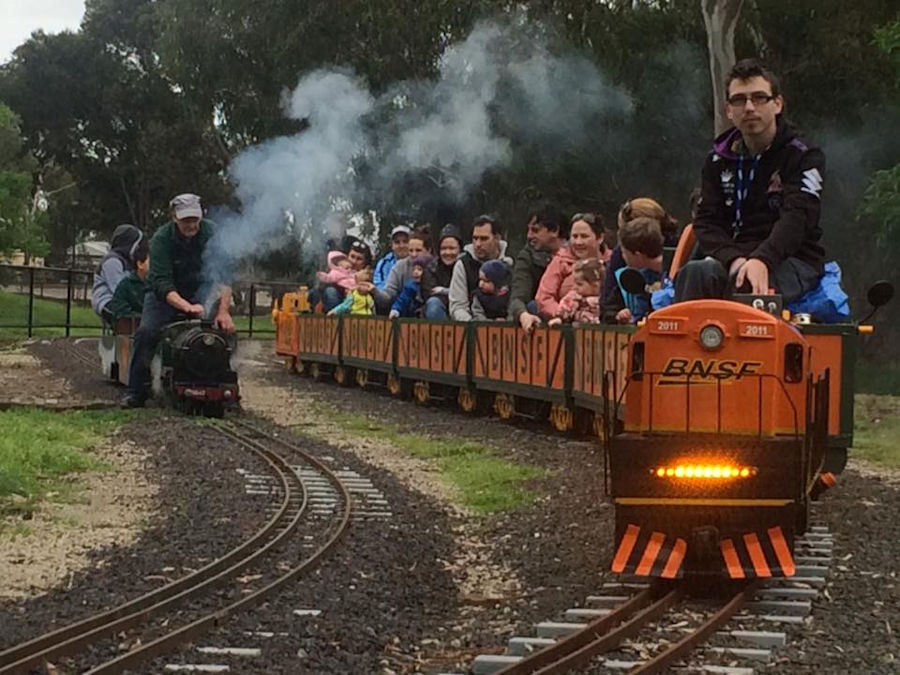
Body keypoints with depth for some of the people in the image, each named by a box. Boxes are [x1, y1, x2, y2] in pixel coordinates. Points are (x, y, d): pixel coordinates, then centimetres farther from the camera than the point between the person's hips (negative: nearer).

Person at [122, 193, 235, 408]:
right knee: (146, 332, -23)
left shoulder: (211, 233, -16)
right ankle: (136, 392, -16)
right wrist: (187, 306, -45)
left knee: (224, 329, -20)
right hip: (166, 294, -2)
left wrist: (223, 311, -34)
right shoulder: (161, 239, -22)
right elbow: (161, 284, -30)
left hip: (199, 290, 2)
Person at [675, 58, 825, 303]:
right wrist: (733, 259, -17)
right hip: (733, 257, 3)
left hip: (793, 262, -3)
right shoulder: (719, 161, 15)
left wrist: (761, 260, -35)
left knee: (746, 283, -38)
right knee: (694, 273, -32)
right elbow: (706, 222, 6)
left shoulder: (804, 158, 1)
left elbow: (795, 220, -15)